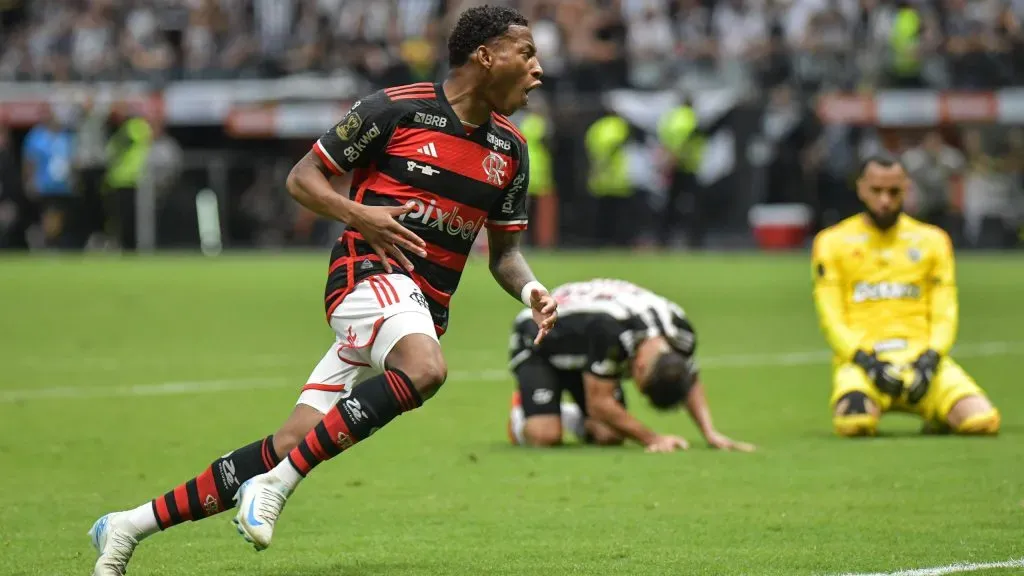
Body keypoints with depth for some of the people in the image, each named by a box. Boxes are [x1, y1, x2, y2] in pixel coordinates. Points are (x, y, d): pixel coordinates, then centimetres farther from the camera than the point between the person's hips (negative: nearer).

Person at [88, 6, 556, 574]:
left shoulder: (510, 149, 12)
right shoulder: (395, 108, -5)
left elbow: (504, 252, 21)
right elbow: (302, 177, 2)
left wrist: (531, 291, 0)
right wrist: (359, 215, -14)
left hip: (425, 309, 6)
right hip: (370, 271, -6)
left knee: (294, 443, -4)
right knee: (425, 369, -39)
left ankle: (130, 525, 5)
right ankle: (277, 483, -31)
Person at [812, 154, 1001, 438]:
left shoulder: (932, 240, 15)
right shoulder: (832, 242, 9)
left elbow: (944, 315, 10)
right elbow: (831, 319, 2)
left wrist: (929, 360, -10)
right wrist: (866, 361, -14)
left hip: (921, 354, 2)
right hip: (860, 358, -2)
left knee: (982, 420, -26)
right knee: (854, 422, -37)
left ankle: (936, 416, 9)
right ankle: (860, 403, 1)